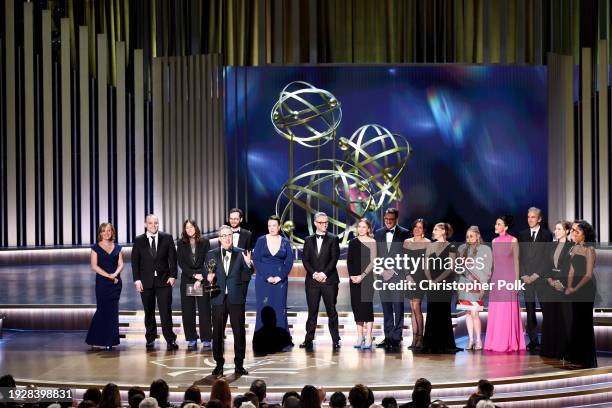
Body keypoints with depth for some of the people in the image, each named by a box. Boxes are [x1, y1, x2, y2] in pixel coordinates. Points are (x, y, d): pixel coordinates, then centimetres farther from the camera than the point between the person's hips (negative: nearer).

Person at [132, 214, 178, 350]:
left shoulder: (167, 238, 3)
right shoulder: (139, 241, 4)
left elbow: (173, 258, 4)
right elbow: (135, 261, 3)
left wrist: (173, 275, -4)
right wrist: (137, 280, -5)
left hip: (164, 279, -1)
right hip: (146, 281, 1)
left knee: (166, 311, -6)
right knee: (149, 312, 8)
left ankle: (170, 340, -2)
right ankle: (150, 339, 18)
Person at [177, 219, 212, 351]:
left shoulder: (204, 242, 2)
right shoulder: (181, 243, 7)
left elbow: (207, 262, -2)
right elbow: (181, 262, 1)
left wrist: (200, 279, -11)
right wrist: (194, 275, -10)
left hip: (202, 280, -2)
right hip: (187, 280, 2)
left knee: (204, 310, -4)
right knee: (187, 311, 1)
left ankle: (206, 340, 0)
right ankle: (191, 340, 8)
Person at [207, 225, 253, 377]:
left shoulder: (240, 253, 3)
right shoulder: (212, 254, 6)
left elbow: (248, 272, -7)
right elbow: (209, 273, 6)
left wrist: (248, 263, -27)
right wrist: (209, 277, -16)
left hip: (236, 298, -1)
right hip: (219, 298, 1)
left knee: (239, 331, 3)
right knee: (217, 332, 4)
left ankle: (239, 364, 12)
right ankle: (219, 364, 14)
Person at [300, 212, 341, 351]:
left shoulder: (333, 239, 6)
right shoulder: (309, 240, 12)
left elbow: (334, 259, -3)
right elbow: (305, 260, 6)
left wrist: (324, 273, -12)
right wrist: (314, 274, -8)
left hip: (329, 280, -2)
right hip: (312, 280, 2)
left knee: (331, 311, 0)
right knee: (312, 311, 2)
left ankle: (336, 340, 5)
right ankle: (309, 339, 6)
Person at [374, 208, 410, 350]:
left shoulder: (404, 233, 1)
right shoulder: (378, 233, 13)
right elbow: (375, 254, 14)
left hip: (398, 275, -4)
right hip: (383, 275, 4)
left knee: (398, 307, -5)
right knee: (386, 308, 7)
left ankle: (397, 337, -2)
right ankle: (388, 337, 12)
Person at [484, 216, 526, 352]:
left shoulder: (513, 241, -4)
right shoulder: (494, 241, 10)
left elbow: (516, 261, -4)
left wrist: (516, 281, -9)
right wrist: (491, 279, 11)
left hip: (509, 278, -5)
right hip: (496, 278, 5)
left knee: (508, 312, -2)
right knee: (495, 312, 5)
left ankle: (510, 343, 5)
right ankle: (496, 342, 11)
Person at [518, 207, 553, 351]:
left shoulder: (546, 235, 2)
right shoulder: (522, 235, 11)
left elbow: (547, 257, -3)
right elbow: (519, 256, 10)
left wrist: (536, 275, -9)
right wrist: (523, 275, -2)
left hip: (541, 277, -3)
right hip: (526, 277, 3)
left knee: (545, 309, -4)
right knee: (530, 310, 1)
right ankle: (533, 340, 4)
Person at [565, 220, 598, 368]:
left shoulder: (589, 250, -12)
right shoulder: (574, 248, 9)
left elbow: (588, 274, -15)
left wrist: (575, 289, -12)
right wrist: (569, 286, -2)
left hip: (586, 287, -7)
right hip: (575, 288, 7)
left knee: (584, 321, -1)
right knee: (576, 321, 11)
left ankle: (586, 359, 9)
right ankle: (576, 357, 21)